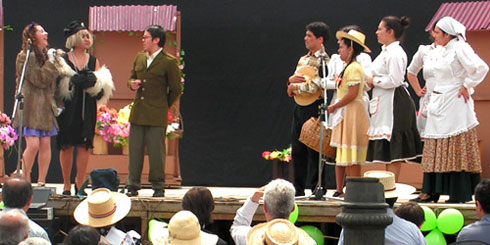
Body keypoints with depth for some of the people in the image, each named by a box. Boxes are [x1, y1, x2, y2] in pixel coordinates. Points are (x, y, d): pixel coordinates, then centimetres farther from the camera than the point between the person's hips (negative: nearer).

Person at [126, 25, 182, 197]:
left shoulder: (169, 62, -6)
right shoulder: (139, 58, 13)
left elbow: (176, 89, 0)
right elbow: (131, 78, 24)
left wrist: (164, 106, 7)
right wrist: (132, 83, 0)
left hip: (156, 116, -6)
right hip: (137, 114, 6)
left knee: (156, 152, -2)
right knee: (134, 150, 5)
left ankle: (158, 187, 7)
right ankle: (132, 186, 11)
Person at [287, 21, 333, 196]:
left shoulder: (324, 61, -9)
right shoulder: (303, 60, 17)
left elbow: (315, 86, -20)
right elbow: (292, 83, 18)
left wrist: (294, 86, -8)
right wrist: (291, 79, -5)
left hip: (314, 108, -8)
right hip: (300, 108, 8)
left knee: (314, 150, -4)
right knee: (297, 150, 10)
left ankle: (316, 188, 2)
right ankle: (298, 189, 17)